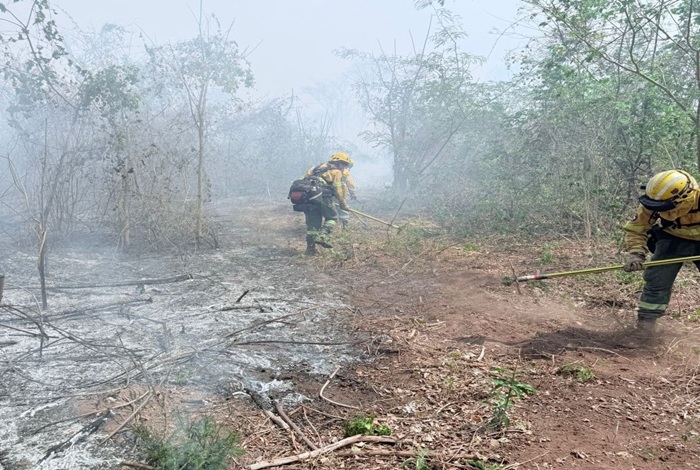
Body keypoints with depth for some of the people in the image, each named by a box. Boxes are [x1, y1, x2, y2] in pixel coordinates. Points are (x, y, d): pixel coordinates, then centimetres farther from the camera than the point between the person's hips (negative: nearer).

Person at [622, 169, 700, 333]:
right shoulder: (652, 204, -27)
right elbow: (635, 229, -18)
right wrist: (636, 254, -34)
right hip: (673, 240, 1)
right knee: (657, 279, -7)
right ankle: (647, 318, 4)